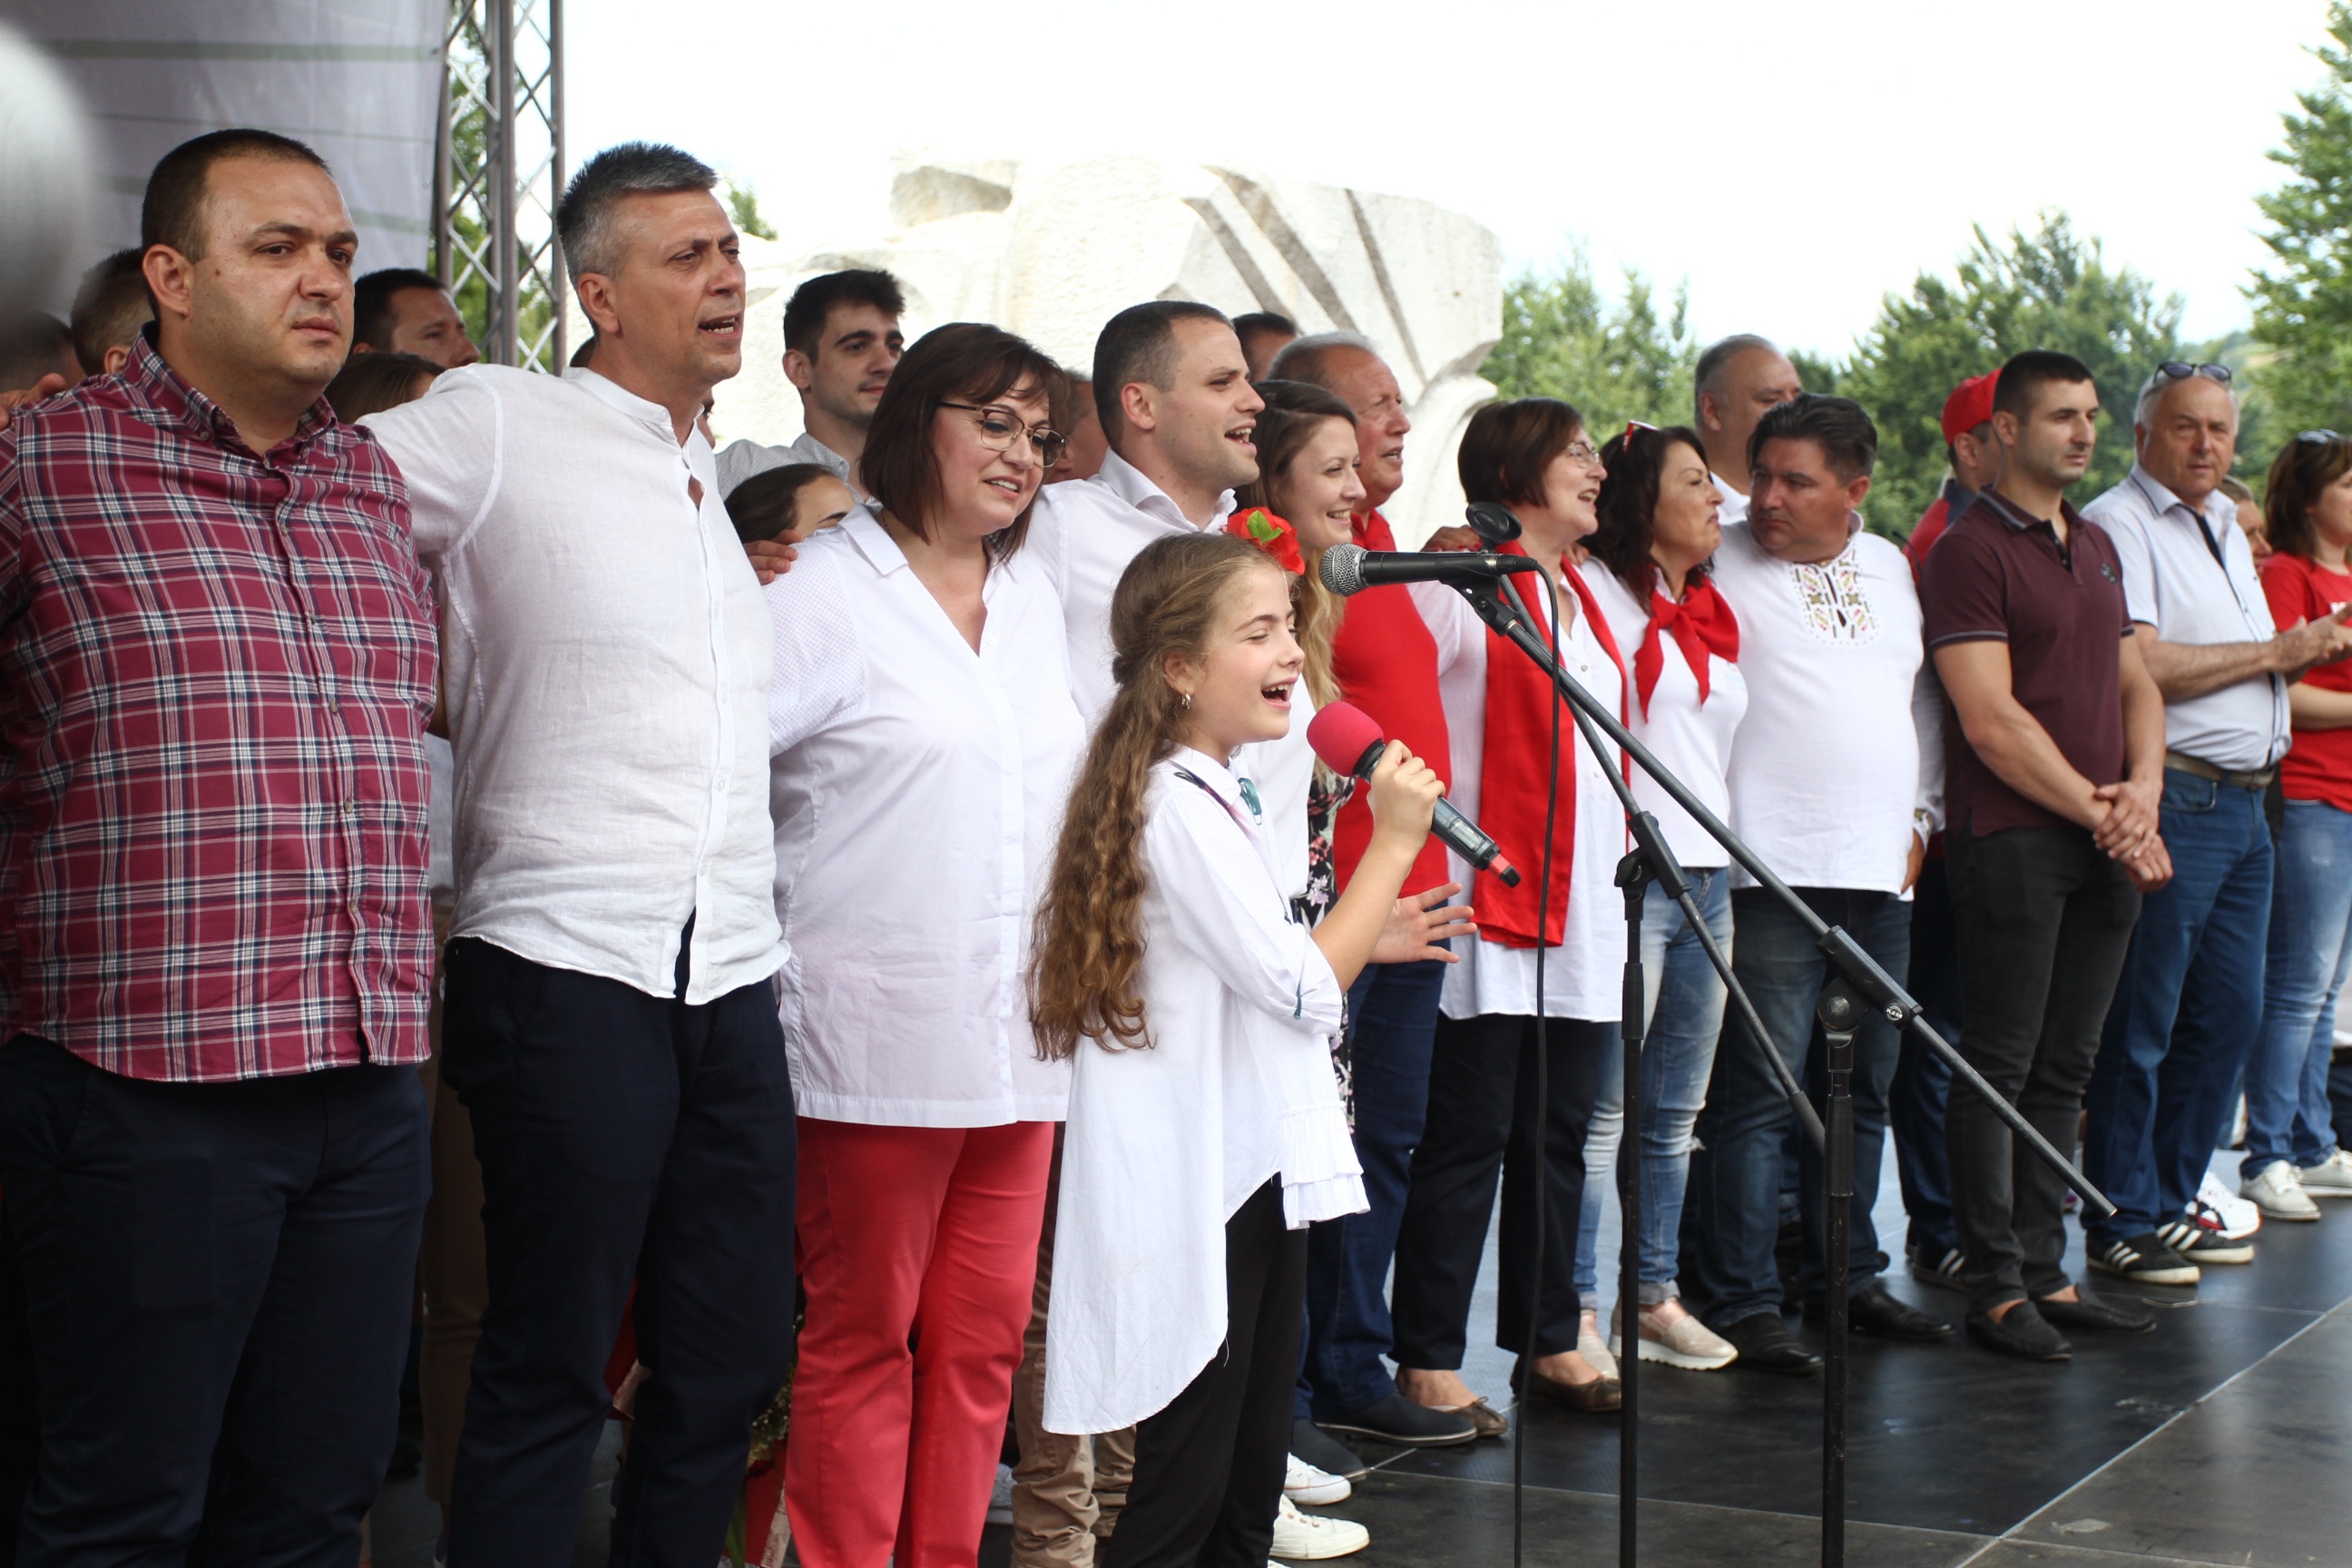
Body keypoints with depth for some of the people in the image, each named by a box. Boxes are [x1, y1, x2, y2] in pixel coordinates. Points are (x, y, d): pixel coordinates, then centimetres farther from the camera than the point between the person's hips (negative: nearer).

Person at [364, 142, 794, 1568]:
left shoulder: (728, 474, 17)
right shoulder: (496, 424, -3)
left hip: (733, 976, 6)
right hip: (570, 961, -6)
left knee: (737, 1352, 10)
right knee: (550, 1367, 1)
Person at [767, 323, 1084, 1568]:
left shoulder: (1034, 599, 16)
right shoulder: (826, 594, -5)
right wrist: (776, 921, -11)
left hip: (1016, 1034, 6)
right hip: (879, 1032, -6)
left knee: (984, 1335, 9)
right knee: (863, 1336, 1)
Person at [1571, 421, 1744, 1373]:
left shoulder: (1712, 616, 18)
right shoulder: (1599, 589, -5)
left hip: (1708, 872, 8)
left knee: (1676, 1112, 12)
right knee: (1602, 1108, -6)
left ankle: (1655, 1295, 21)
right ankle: (1576, 1311, 0)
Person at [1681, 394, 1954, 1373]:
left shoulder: (1889, 569, 16)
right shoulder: (1717, 564, -1)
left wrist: (1920, 812, 17)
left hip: (1878, 875, 6)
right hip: (1769, 875, -6)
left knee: (1861, 1090, 14)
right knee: (1758, 1095, -7)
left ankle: (1846, 1277, 26)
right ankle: (1740, 1300, 0)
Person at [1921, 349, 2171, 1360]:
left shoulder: (2097, 546, 19)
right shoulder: (1968, 550, -7)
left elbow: (2135, 682, 20)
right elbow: (1990, 720, -13)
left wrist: (2140, 791, 1)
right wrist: (2096, 813, -12)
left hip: (2108, 847, 7)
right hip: (2013, 841, -7)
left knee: (2064, 1069, 10)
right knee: (2000, 1067, -3)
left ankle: (2044, 1271, 17)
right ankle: (1994, 1288, 2)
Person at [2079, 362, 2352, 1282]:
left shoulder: (2224, 527, 20)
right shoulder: (2117, 526, -9)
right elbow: (2139, 668, -20)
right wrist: (2276, 652, -12)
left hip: (2244, 803, 9)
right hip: (2170, 800, -9)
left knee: (2228, 1015, 11)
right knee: (2139, 1025, -3)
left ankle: (2170, 1205, 21)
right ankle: (2120, 1223, 4)